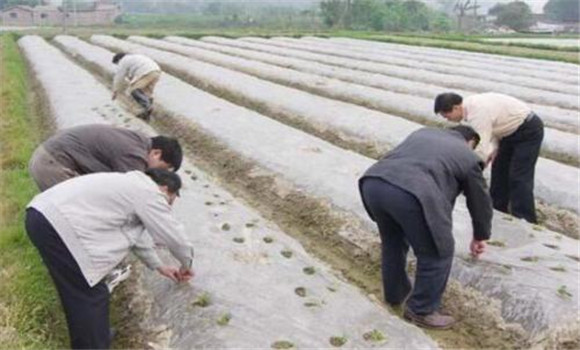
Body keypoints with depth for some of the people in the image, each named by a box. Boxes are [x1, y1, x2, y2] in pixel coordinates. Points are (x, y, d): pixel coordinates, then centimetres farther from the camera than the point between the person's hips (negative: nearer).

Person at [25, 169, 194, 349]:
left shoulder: (132, 185, 26)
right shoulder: (149, 194, -3)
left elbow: (135, 231, 36)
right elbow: (175, 236, 6)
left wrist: (158, 266, 44)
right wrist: (186, 265, 25)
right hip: (56, 224, -11)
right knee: (91, 298, -3)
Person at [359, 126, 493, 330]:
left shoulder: (423, 133, 36)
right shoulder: (468, 156, 24)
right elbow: (480, 201, 33)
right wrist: (480, 237, 49)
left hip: (373, 183, 6)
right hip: (412, 194, -6)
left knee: (392, 242, 30)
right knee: (437, 253, 15)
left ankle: (395, 294, 46)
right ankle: (421, 310, 27)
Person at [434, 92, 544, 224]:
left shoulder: (477, 113, -31)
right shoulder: (471, 104, -2)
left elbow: (481, 150, -32)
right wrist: (495, 148, -4)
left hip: (529, 130, -10)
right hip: (514, 129, 10)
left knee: (518, 177, -12)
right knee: (499, 169, 13)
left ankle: (525, 220, -5)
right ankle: (498, 210, 23)